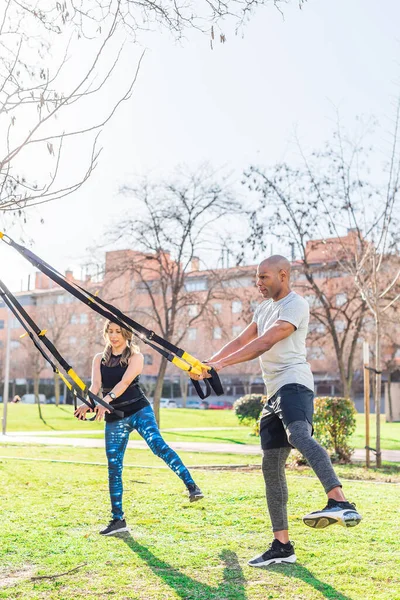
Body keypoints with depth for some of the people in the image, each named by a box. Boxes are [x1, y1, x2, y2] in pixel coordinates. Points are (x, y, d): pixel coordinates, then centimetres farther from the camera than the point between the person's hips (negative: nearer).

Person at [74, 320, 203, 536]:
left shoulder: (135, 356, -1)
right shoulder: (99, 359, 10)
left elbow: (125, 382, -18)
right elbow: (95, 384, -6)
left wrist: (106, 399, -35)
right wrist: (88, 403, -28)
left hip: (139, 410, -3)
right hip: (114, 418, 3)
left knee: (157, 443, -27)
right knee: (113, 467, 1)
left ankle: (191, 485, -31)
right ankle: (117, 519, 11)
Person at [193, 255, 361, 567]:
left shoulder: (296, 304, -6)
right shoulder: (265, 308, 24)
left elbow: (264, 343, -18)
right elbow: (241, 341, 25)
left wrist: (222, 363, -22)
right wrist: (207, 363, 12)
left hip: (294, 383, -9)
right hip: (275, 391, 9)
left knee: (298, 435, -37)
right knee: (271, 465, 5)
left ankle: (340, 504, -53)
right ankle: (282, 546, 11)